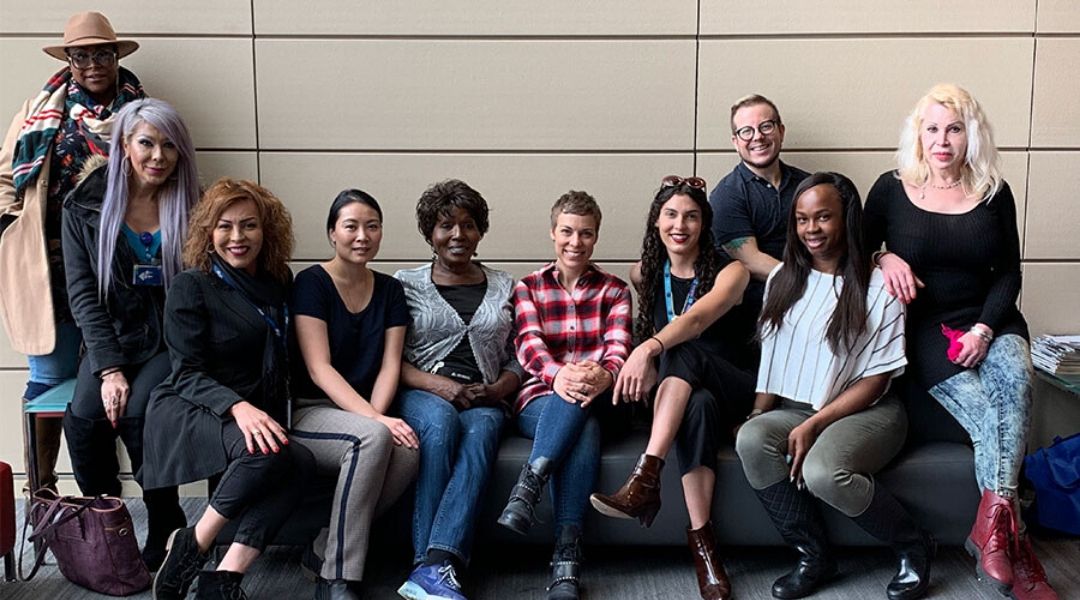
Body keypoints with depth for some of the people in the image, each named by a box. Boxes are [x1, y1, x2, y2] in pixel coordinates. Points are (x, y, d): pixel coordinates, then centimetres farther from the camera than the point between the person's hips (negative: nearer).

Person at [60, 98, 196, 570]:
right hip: (112, 339, 2)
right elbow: (83, 292, -1)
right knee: (84, 417, -25)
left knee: (137, 414, -28)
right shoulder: (84, 206, 3)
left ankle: (164, 528, -7)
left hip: (172, 341, -1)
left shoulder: (191, 206, 1)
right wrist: (110, 367, -13)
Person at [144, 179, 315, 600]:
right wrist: (238, 407, -28)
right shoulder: (192, 287, -3)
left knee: (301, 463, -29)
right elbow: (187, 375, -9)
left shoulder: (277, 283, 11)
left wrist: (269, 417, 1)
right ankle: (191, 546, -13)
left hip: (255, 416, 5)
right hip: (188, 412, -5)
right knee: (266, 453, -36)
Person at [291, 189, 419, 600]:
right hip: (310, 412, -4)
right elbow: (319, 368, -14)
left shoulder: (389, 290, 10)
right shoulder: (312, 283, -5)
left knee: (408, 451, -29)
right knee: (373, 438, -35)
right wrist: (374, 421, -25)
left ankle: (327, 548, -11)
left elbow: (390, 365, 3)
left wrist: (375, 416, -18)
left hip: (363, 414, 4)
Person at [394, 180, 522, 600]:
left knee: (479, 431, -34)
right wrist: (439, 384, -14)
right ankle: (434, 566, -39)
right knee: (441, 420, -37)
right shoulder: (406, 284, 11)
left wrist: (497, 390, -8)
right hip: (422, 394, -1)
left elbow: (516, 361, 14)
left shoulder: (504, 287, 18)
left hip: (484, 400, 2)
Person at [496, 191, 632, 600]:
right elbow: (529, 345, -9)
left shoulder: (614, 290, 12)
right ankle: (566, 559, -40)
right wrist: (558, 375, -34)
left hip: (596, 401, 1)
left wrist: (605, 375, -33)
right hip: (541, 402, 0)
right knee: (584, 431, -36)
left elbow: (618, 347, -6)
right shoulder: (528, 288, 10)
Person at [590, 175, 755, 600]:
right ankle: (701, 541, -40)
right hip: (679, 393, 2)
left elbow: (696, 319, -28)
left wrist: (650, 348, -46)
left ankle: (646, 478, -46)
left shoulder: (729, 272, -6)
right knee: (699, 405, -38)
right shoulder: (644, 273, 7)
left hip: (733, 389, -2)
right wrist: (645, 361, -3)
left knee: (682, 352, -37)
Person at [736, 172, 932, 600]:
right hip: (796, 409, 5)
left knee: (822, 471, -35)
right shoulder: (784, 279, 9)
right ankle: (814, 556, -12)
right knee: (751, 440, -28)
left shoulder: (877, 288, -7)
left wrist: (814, 424, -17)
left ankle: (913, 546, -5)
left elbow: (876, 379, -9)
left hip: (866, 411, -4)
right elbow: (771, 352, 12)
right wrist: (759, 413, -3)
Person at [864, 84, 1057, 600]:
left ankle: (991, 527, -31)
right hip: (923, 327, -2)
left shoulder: (994, 193, 8)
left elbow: (1008, 274, 7)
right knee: (987, 412, -25)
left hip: (988, 321, 2)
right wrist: (884, 258, -14)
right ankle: (1013, 544, -20)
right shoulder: (892, 189, 3)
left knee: (1017, 380, -32)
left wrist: (984, 329, -9)